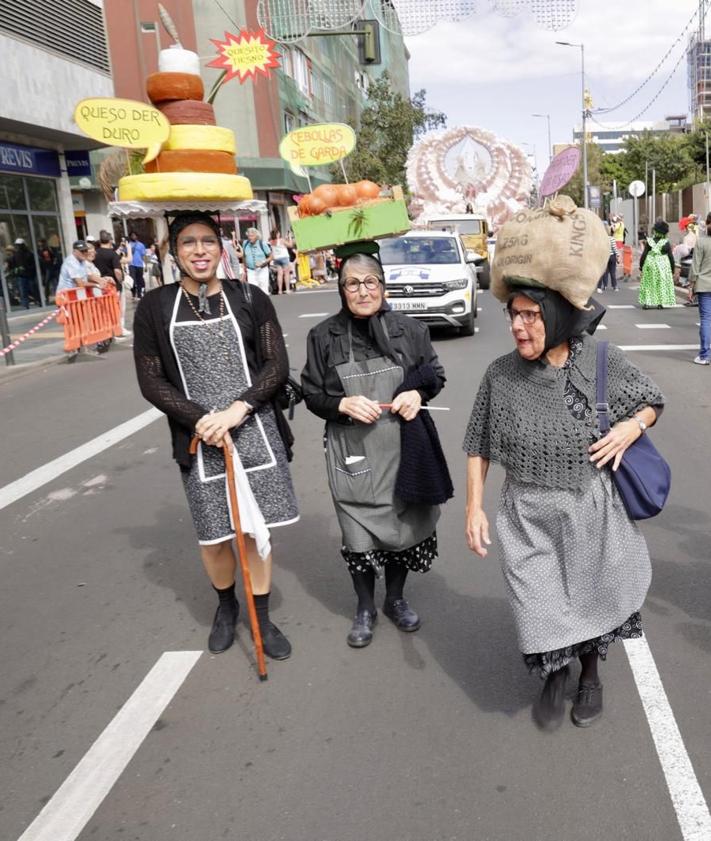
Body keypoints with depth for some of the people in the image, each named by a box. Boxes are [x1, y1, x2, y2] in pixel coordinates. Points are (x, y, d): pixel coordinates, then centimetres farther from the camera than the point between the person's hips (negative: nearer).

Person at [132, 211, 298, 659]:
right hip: (199, 439, 0)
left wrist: (237, 409, -16)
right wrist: (200, 420, -13)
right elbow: (151, 381, 0)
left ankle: (262, 618, 28)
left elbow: (277, 366, -2)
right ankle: (226, 605, 38)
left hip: (255, 431, 0)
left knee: (256, 529, 7)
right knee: (213, 535, 9)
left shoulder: (250, 299, 0)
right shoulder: (155, 306, 0)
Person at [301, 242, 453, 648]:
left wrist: (418, 393, -12)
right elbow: (312, 394, 2)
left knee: (404, 523, 13)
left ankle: (396, 599, 38)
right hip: (353, 454, -1)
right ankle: (365, 607, 30)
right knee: (359, 530, 6)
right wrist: (343, 404, -17)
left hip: (403, 449, 2)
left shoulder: (409, 329, -1)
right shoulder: (325, 336, -4)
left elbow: (436, 374, 10)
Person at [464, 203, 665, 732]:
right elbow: (479, 446, 0)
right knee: (541, 607, 8)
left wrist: (632, 426, -16)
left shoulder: (606, 364, -12)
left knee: (591, 597, 18)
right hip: (529, 518, 0)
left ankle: (591, 672, 49)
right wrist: (474, 507, -3)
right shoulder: (501, 375, -10)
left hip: (592, 513, 0)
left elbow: (654, 401, 6)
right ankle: (556, 675, 41)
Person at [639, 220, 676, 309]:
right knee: (662, 284, 7)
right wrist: (672, 270, 7)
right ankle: (661, 303, 5)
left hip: (650, 266, 1)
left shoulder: (649, 242, -3)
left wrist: (641, 266, 8)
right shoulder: (666, 243, -3)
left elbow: (644, 255, -2)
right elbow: (671, 257, -1)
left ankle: (646, 303, 3)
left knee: (648, 284, 8)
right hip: (663, 267, 0)